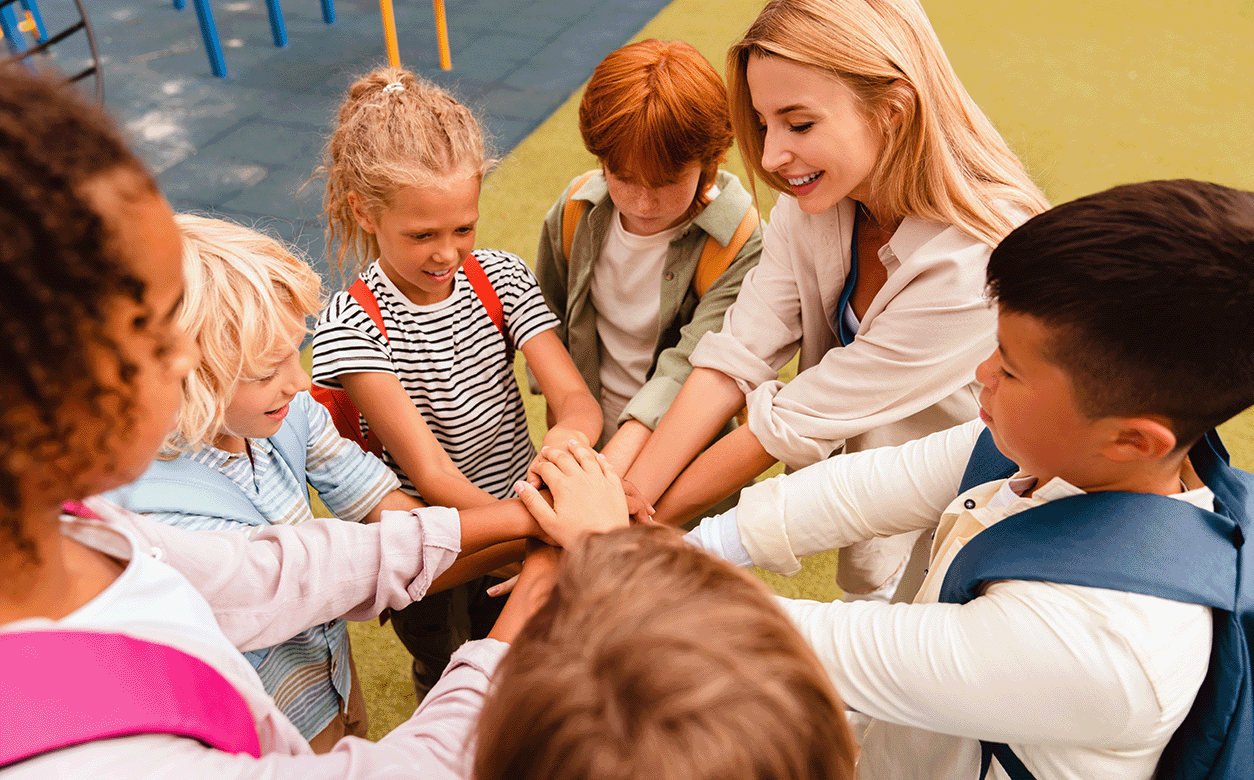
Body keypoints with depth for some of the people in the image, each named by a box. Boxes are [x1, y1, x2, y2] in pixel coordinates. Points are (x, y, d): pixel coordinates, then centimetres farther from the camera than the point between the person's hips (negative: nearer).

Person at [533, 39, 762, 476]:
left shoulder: (742, 245, -25)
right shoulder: (576, 212, -11)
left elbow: (689, 372, -33)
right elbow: (547, 317, 5)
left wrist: (613, 463, -45)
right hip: (590, 440, 3)